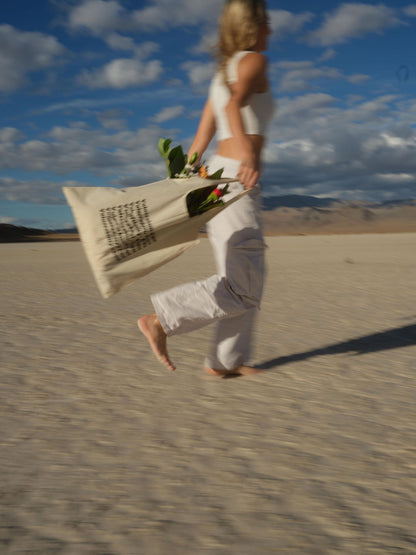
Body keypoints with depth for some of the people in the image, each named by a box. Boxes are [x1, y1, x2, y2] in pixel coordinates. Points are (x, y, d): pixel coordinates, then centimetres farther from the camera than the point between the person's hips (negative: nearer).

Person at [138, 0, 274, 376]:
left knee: (250, 278, 13)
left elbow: (200, 140, 18)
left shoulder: (223, 74, 20)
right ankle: (161, 320, -6)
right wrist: (249, 153, -40)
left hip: (219, 172, 9)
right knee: (240, 289, -7)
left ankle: (226, 360, 18)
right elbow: (234, 105, -26)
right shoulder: (254, 61, -4)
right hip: (237, 180, -9)